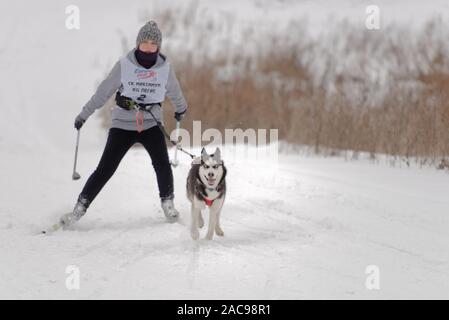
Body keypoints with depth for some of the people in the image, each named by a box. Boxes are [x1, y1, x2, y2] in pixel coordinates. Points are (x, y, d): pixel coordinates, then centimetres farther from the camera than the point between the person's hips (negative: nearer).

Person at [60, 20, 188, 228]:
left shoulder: (165, 67, -3)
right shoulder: (124, 65, -9)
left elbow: (174, 92, 18)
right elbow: (103, 92, -1)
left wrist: (181, 109, 34)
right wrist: (84, 114, 3)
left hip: (151, 124, 1)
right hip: (123, 124, -1)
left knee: (162, 165, -18)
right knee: (105, 169, -6)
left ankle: (167, 203, 4)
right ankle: (80, 208, 2)